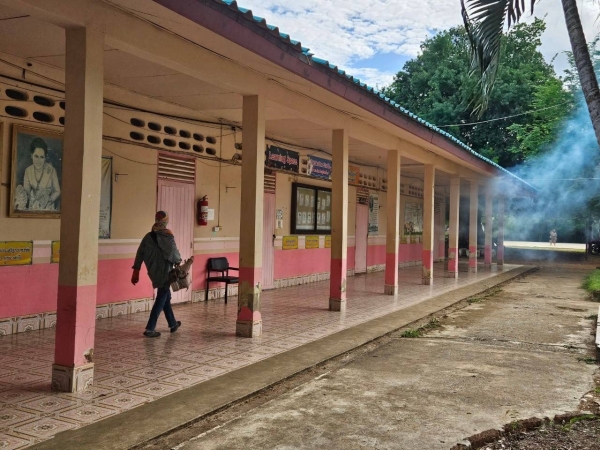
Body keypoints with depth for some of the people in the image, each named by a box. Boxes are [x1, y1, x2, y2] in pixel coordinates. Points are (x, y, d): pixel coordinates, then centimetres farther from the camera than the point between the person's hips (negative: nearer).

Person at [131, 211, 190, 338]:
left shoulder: (148, 237, 2)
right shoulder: (168, 236, -14)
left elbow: (140, 254, 2)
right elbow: (174, 253, -15)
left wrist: (136, 272, 7)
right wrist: (178, 261, 8)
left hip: (154, 272, 6)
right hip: (165, 272, -6)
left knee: (166, 297, 20)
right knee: (161, 300, 0)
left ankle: (173, 324, 33)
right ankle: (150, 329, -6)